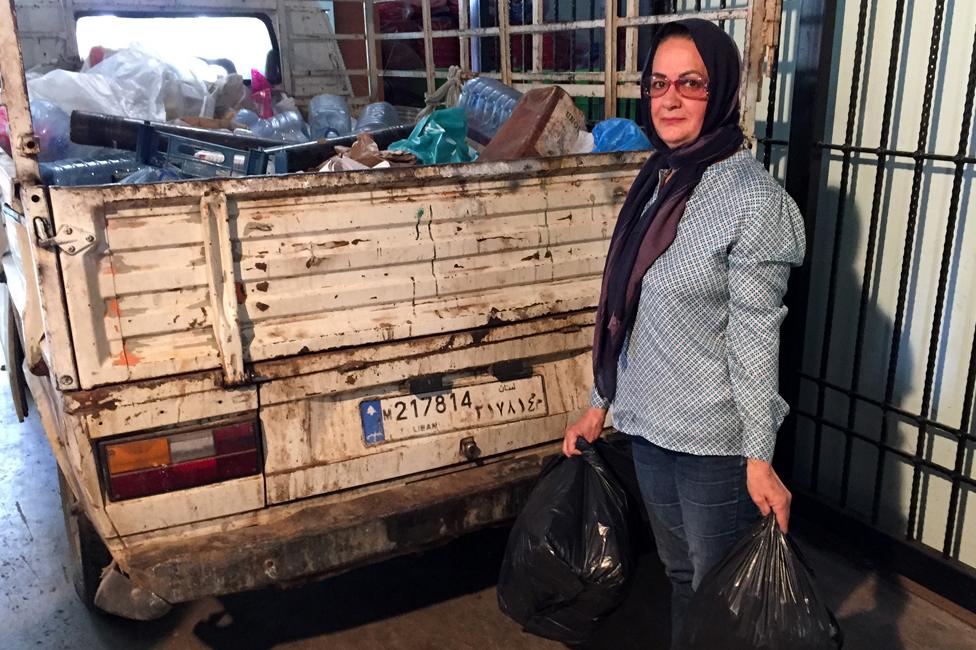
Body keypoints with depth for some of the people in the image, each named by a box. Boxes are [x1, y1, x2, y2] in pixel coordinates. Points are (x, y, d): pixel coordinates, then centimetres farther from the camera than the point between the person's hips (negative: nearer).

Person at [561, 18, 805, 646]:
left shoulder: (753, 198, -17)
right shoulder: (656, 181, 3)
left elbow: (755, 335, -17)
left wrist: (759, 457, -16)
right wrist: (599, 403, 12)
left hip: (715, 438, -6)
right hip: (649, 423, 6)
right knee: (679, 573, 24)